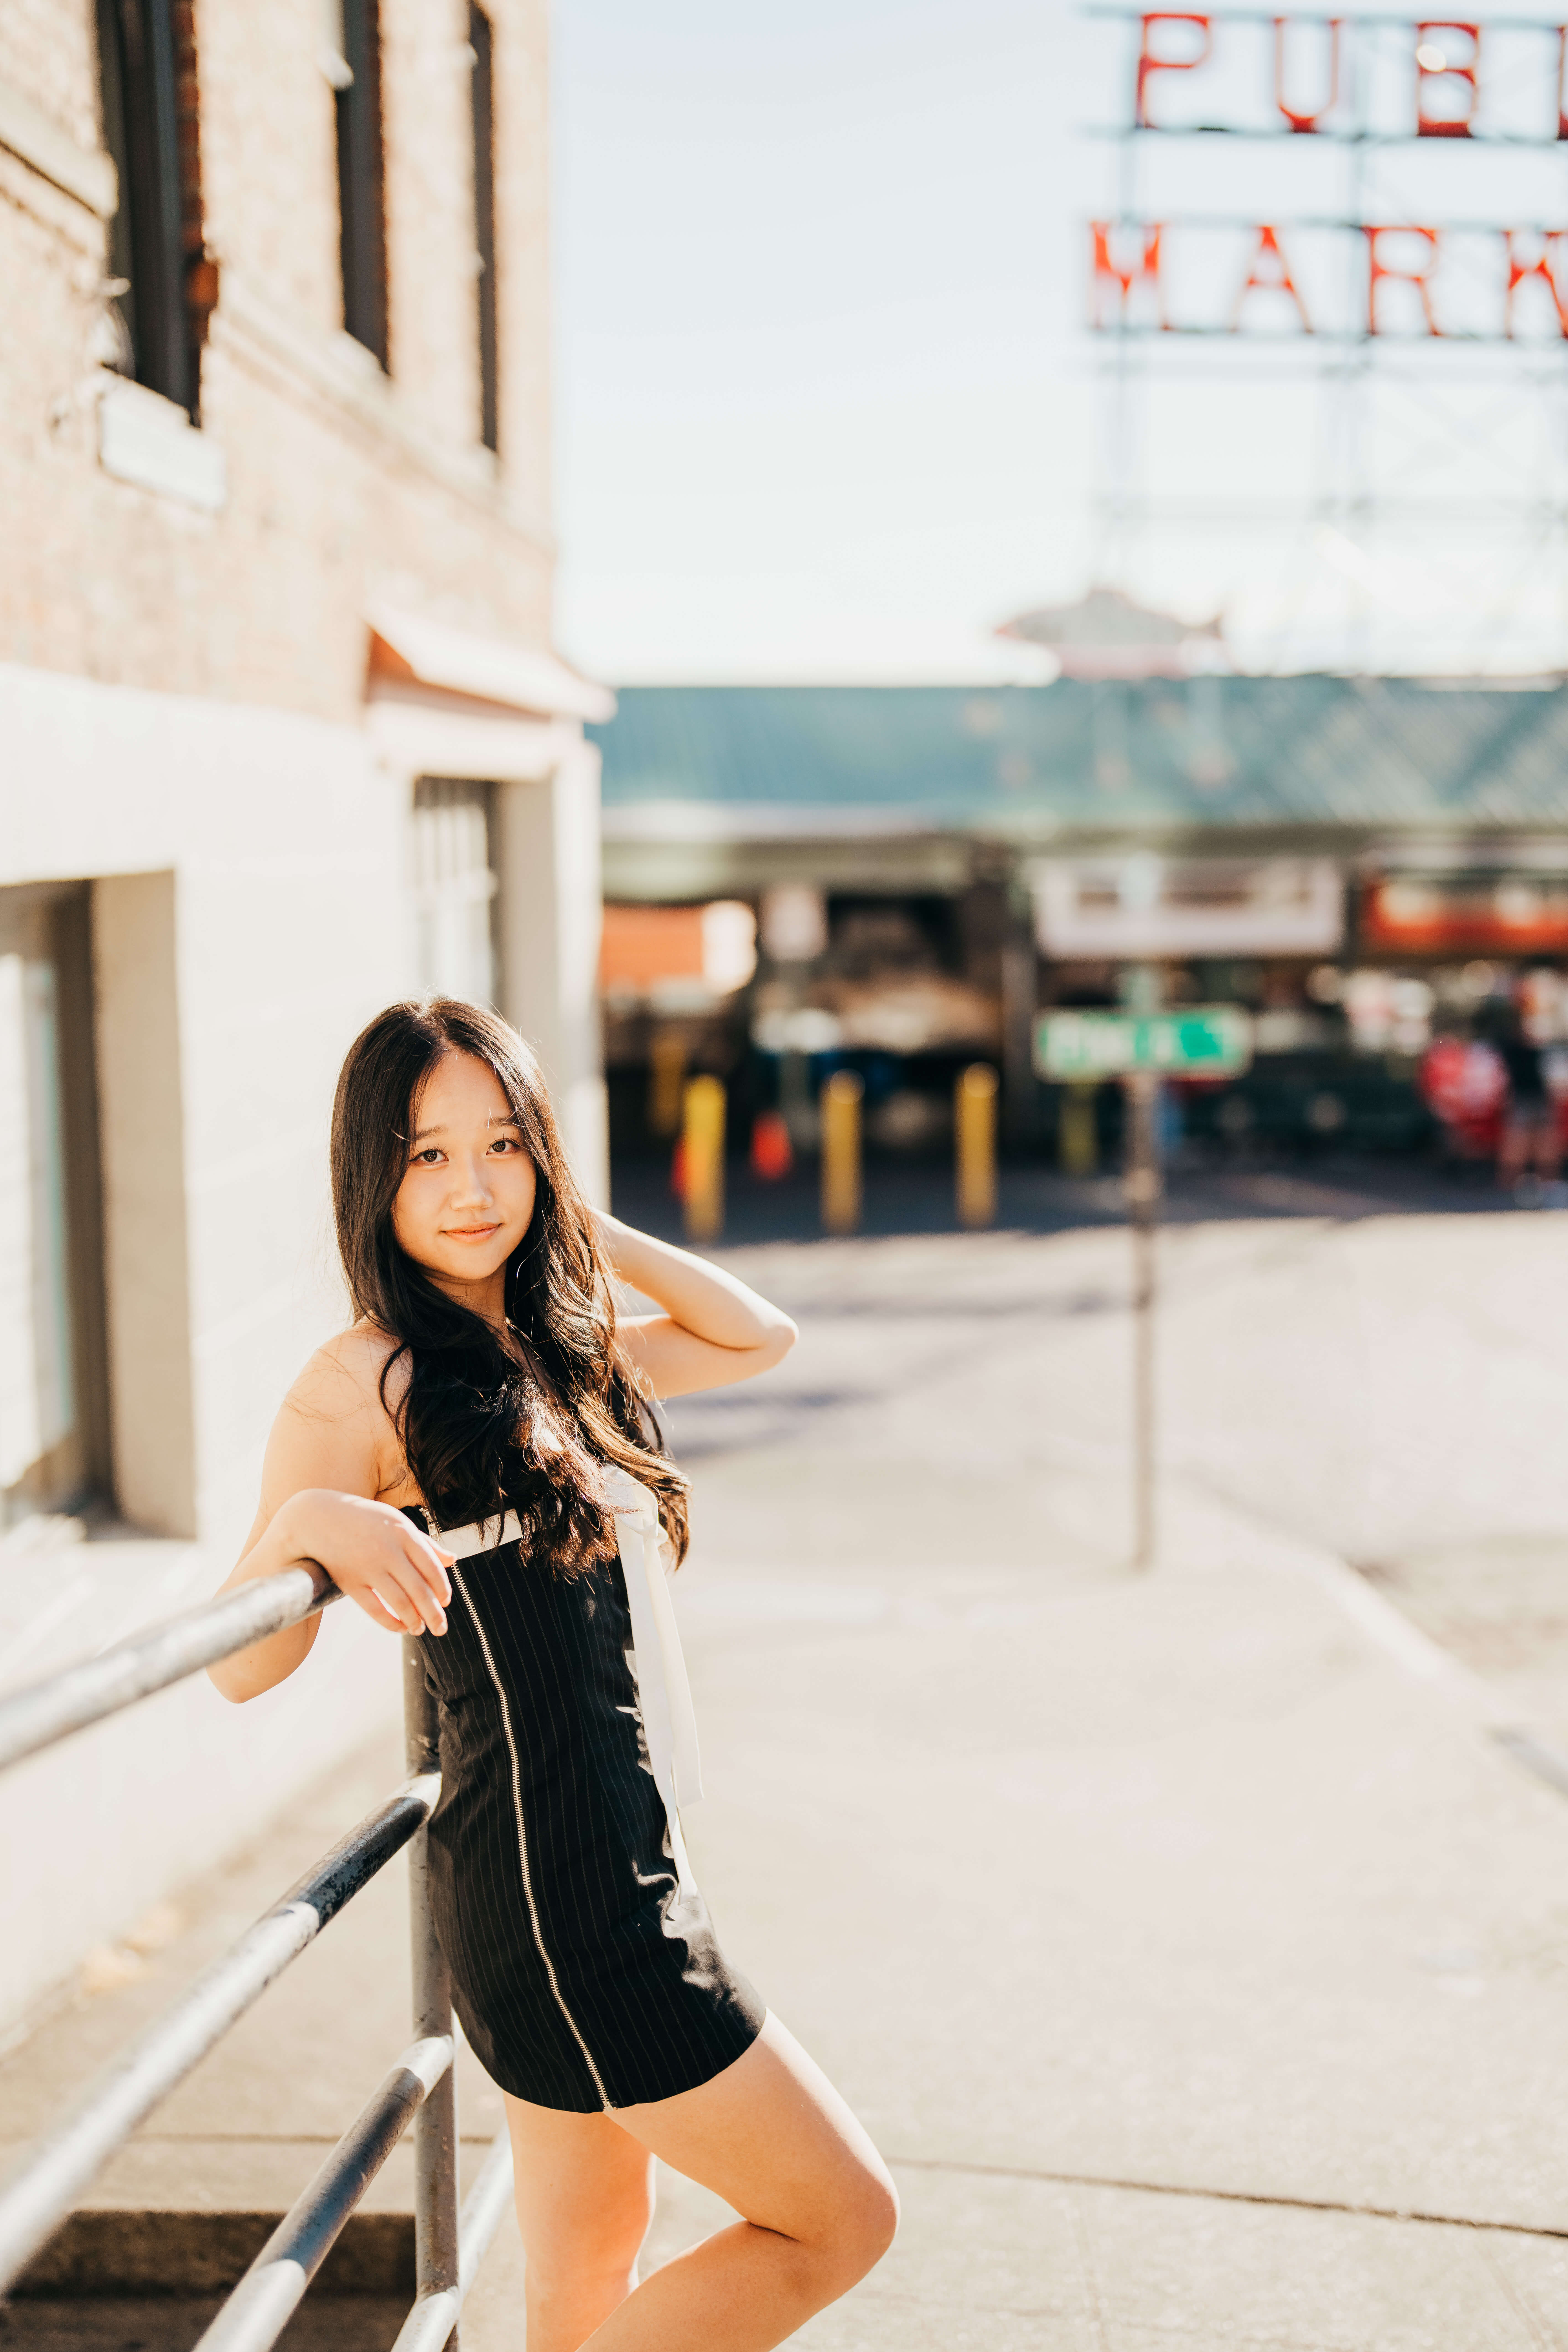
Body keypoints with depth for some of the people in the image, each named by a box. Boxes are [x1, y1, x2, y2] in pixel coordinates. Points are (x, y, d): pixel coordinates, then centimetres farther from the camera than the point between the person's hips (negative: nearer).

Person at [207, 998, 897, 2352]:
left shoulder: (563, 1346, 11)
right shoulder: (365, 1383, -12)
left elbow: (759, 1337, 21)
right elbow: (244, 1666, -14)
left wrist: (584, 1227, 11)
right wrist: (309, 1517, -34)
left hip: (623, 1872, 8)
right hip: (557, 1889, -8)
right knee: (839, 2219, 1)